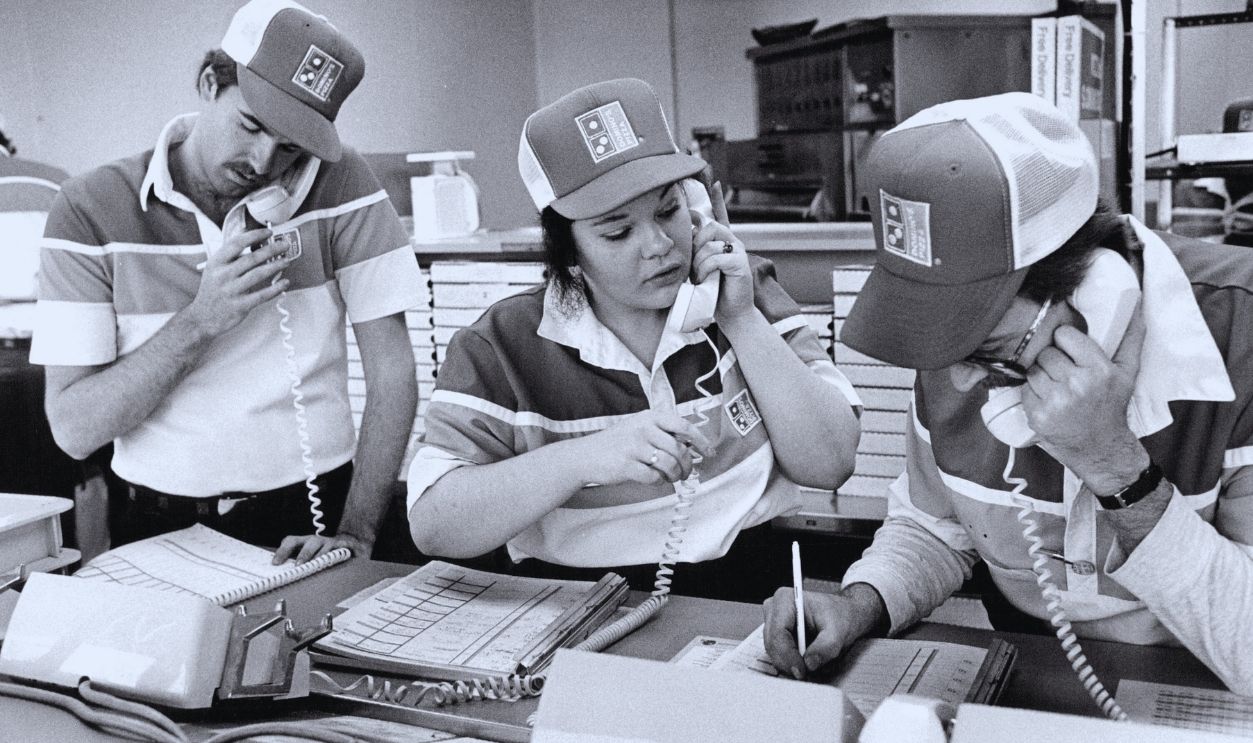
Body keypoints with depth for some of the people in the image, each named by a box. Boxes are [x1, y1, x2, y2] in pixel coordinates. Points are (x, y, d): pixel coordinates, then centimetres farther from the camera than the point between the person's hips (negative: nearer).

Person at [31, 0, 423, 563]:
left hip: (313, 516, 0)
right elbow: (73, 430, -7)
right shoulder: (89, 211, -3)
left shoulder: (337, 182, -3)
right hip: (161, 527, 1)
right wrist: (200, 321, -18)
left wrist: (356, 533, -13)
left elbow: (392, 369, -5)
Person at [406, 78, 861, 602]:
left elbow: (830, 464, -2)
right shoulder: (504, 348, -4)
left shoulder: (745, 289, 3)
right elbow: (430, 527, -11)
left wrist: (742, 322, -10)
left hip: (745, 598, 2)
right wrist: (584, 457, -22)